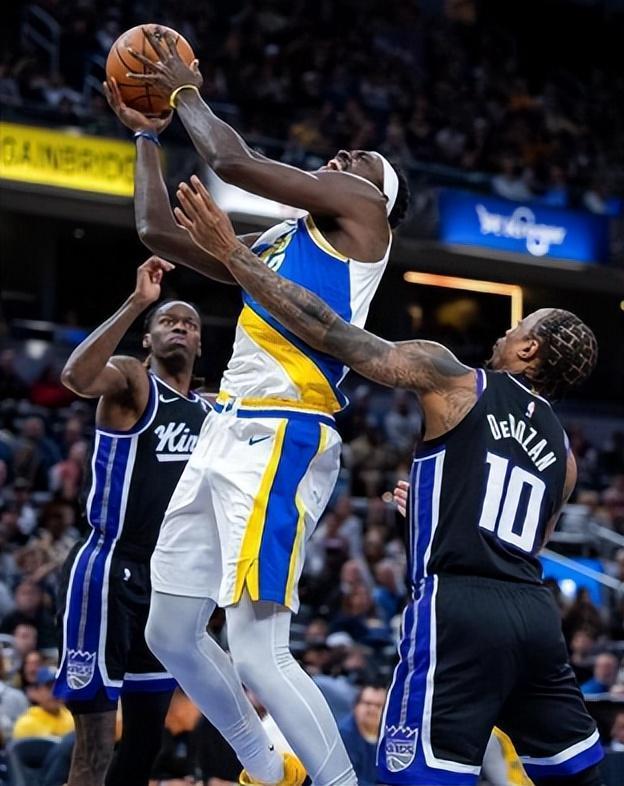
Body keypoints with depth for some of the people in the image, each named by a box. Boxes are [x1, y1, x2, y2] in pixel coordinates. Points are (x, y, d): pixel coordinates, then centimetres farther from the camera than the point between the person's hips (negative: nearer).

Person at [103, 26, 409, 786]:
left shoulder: (363, 210, 0)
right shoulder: (277, 241, 24)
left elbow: (233, 161, -9)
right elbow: (159, 229, 28)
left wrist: (186, 91, 6)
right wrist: (147, 133, 27)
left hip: (281, 438, -9)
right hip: (228, 431, 9)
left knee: (257, 648, -18)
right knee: (170, 634, 14)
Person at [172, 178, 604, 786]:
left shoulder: (452, 381, 3)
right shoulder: (563, 454, 22)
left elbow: (327, 331, 0)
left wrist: (230, 251, 5)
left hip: (459, 605, -7)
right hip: (535, 612, 7)